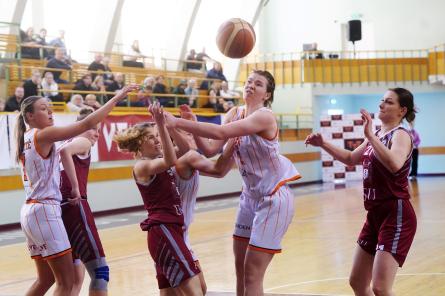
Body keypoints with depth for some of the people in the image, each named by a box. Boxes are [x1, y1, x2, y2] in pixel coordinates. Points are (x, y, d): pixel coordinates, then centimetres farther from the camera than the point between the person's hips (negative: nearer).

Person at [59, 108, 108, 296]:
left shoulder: (68, 143, 25)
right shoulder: (83, 142, 0)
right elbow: (65, 151, -22)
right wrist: (75, 187, -21)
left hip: (59, 209, 9)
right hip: (74, 207, -9)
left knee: (76, 277, 18)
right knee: (100, 271, -8)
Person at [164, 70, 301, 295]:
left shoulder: (264, 116, -20)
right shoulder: (235, 114, 4)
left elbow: (220, 133, -34)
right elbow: (210, 150, -1)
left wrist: (178, 122, -36)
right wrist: (192, 125, -15)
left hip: (274, 199, -8)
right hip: (250, 196, 8)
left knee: (252, 273, -7)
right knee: (240, 268, 11)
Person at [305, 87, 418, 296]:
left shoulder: (400, 135, -12)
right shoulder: (376, 136, 14)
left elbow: (395, 165, -34)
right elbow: (351, 159, 28)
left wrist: (370, 135, -33)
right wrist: (323, 144, 17)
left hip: (396, 216, -9)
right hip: (375, 215, 9)